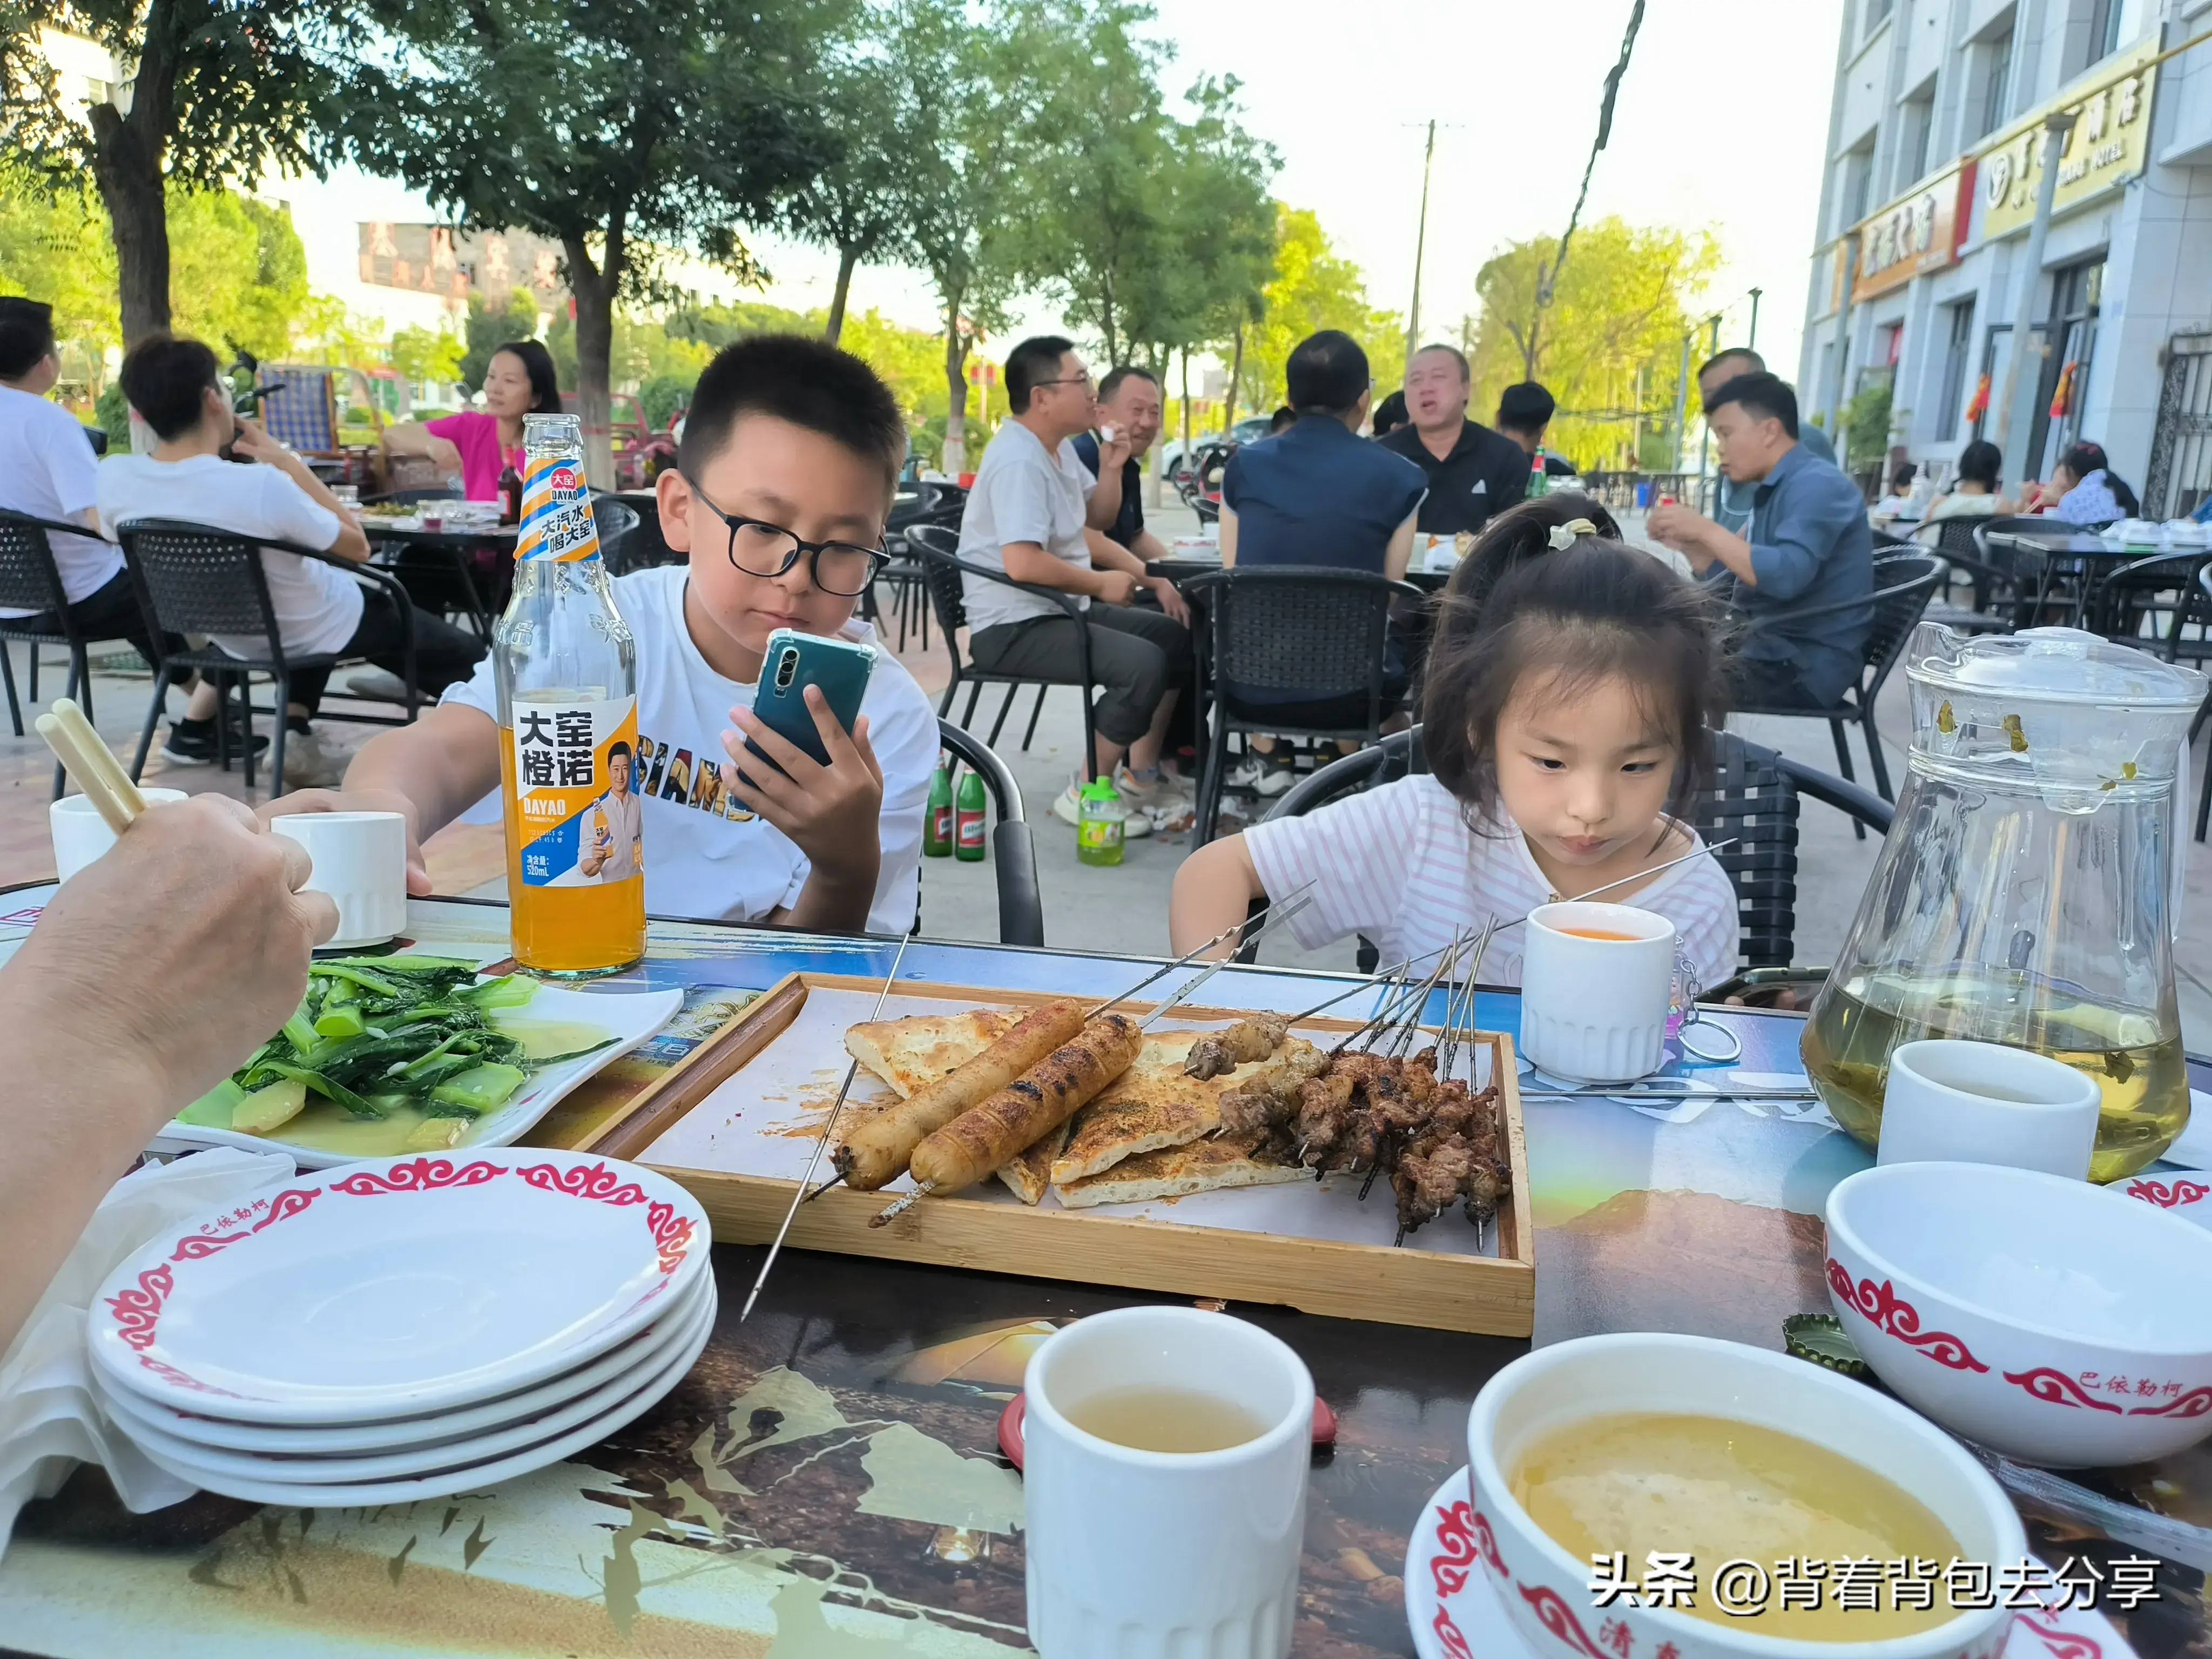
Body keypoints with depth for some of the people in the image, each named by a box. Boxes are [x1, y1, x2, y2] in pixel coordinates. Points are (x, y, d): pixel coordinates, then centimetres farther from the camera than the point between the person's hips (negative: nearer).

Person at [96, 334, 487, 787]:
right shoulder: (260, 485, -35)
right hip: (325, 628, -5)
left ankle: (294, 731, 21)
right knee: (469, 658, 15)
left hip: (234, 636, 6)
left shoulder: (113, 478, -18)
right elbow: (357, 546, -17)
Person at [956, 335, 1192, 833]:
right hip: (1014, 627, -11)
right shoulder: (1019, 461, -21)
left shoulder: (1058, 449, 10)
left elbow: (1085, 535, 19)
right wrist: (1102, 583, -18)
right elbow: (1022, 562, -32)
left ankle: (1140, 774, 18)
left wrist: (1151, 577, 8)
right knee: (1144, 663, -27)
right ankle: (1088, 794, -11)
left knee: (1178, 636, 12)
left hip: (1059, 609, 11)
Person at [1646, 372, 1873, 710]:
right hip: (1766, 649, 9)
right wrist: (1686, 545, 6)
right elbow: (1734, 582, 18)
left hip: (1804, 665, -9)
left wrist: (1705, 529, -21)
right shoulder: (1771, 491, 15)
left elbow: (1786, 577, -28)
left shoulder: (1817, 485, -13)